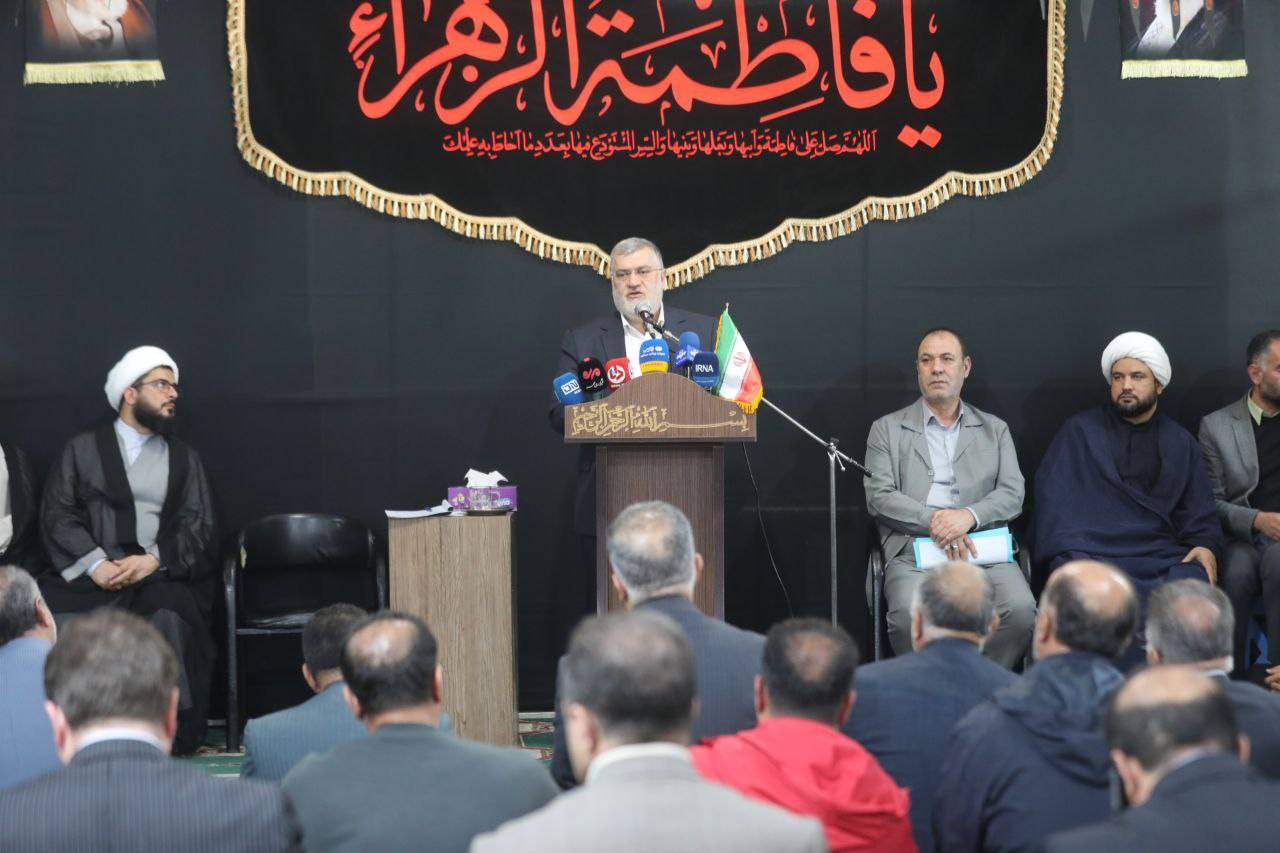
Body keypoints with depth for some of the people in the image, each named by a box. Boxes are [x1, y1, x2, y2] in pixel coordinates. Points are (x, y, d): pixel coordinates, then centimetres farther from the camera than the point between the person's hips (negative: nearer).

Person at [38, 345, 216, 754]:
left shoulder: (185, 459, 21)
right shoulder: (83, 448, 16)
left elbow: (199, 526, 9)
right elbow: (57, 513, 4)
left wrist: (153, 560, -10)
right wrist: (95, 563, -12)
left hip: (161, 576, 0)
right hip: (88, 574, 0)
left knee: (169, 618, -34)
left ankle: (172, 741, -25)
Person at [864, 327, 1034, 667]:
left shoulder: (995, 430, 21)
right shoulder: (887, 429, 15)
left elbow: (1012, 495, 9)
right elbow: (878, 497, 3)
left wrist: (969, 516, -12)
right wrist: (934, 521, -12)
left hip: (984, 551, 2)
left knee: (1020, 609, -29)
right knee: (910, 614, -34)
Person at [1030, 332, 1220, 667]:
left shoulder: (1180, 443, 22)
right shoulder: (1080, 431, 14)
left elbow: (1199, 512, 21)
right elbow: (1053, 497, 5)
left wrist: (1206, 547, -1)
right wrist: (1069, 554, -11)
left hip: (1163, 557, 2)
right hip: (1091, 554, -2)